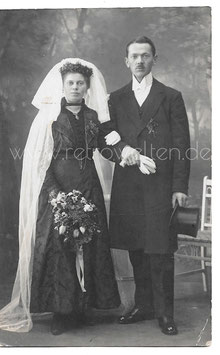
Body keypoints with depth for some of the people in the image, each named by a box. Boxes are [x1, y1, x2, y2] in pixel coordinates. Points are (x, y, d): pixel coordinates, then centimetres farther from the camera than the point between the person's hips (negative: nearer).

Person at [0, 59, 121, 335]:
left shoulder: (94, 117, 13)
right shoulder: (49, 115, 1)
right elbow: (39, 158, -5)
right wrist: (53, 190, -14)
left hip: (88, 187, 4)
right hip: (56, 186, -4)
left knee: (88, 244, 3)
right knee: (57, 244, -6)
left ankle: (81, 306, 15)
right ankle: (61, 311, 4)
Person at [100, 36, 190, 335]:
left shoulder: (171, 97, 6)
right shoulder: (116, 99, 14)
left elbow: (181, 145, 2)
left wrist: (180, 187, -6)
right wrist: (121, 151, -13)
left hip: (160, 186, -3)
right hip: (127, 187, 3)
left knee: (160, 252, -2)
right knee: (136, 250, 9)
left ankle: (164, 313, 10)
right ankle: (143, 306, 23)